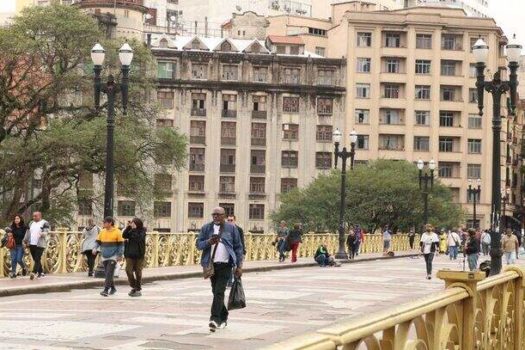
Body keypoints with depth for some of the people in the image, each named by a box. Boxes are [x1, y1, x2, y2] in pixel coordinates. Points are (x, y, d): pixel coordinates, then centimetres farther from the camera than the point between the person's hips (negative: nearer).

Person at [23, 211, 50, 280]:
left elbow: (46, 231, -13)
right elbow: (27, 233, 20)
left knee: (37, 259, -13)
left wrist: (43, 234, -33)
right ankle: (41, 272, 19)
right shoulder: (31, 223, 17)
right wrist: (25, 241, 16)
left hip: (40, 244, -6)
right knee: (35, 259, 9)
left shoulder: (44, 223, -1)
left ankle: (33, 273, -22)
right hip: (32, 244, 6)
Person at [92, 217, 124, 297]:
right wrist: (95, 248, -8)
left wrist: (120, 255, -9)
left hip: (113, 257, -6)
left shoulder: (117, 232, -6)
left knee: (109, 273, -13)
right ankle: (112, 288, 26)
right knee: (107, 273, 11)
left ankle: (106, 290, -17)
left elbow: (121, 244, -4)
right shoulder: (102, 232, 8)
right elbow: (98, 241, 12)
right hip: (104, 256, 6)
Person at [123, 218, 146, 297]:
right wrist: (128, 227, -15)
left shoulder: (142, 231, -5)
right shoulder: (130, 231, 6)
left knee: (138, 272, 3)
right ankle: (133, 287, 10)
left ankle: (138, 290, 14)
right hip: (130, 254, 3)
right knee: (128, 270, -8)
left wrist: (134, 229, -23)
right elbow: (124, 236, -8)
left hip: (139, 255, -3)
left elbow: (138, 238, -22)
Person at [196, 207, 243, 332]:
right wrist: (208, 242, -14)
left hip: (225, 265, -4)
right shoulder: (206, 228, 9)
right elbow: (198, 244, 8)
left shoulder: (231, 228, 3)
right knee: (216, 292, 12)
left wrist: (239, 266, -2)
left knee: (219, 292, -14)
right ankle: (223, 317, 28)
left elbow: (238, 247, 4)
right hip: (211, 265, 4)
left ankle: (215, 319, -19)